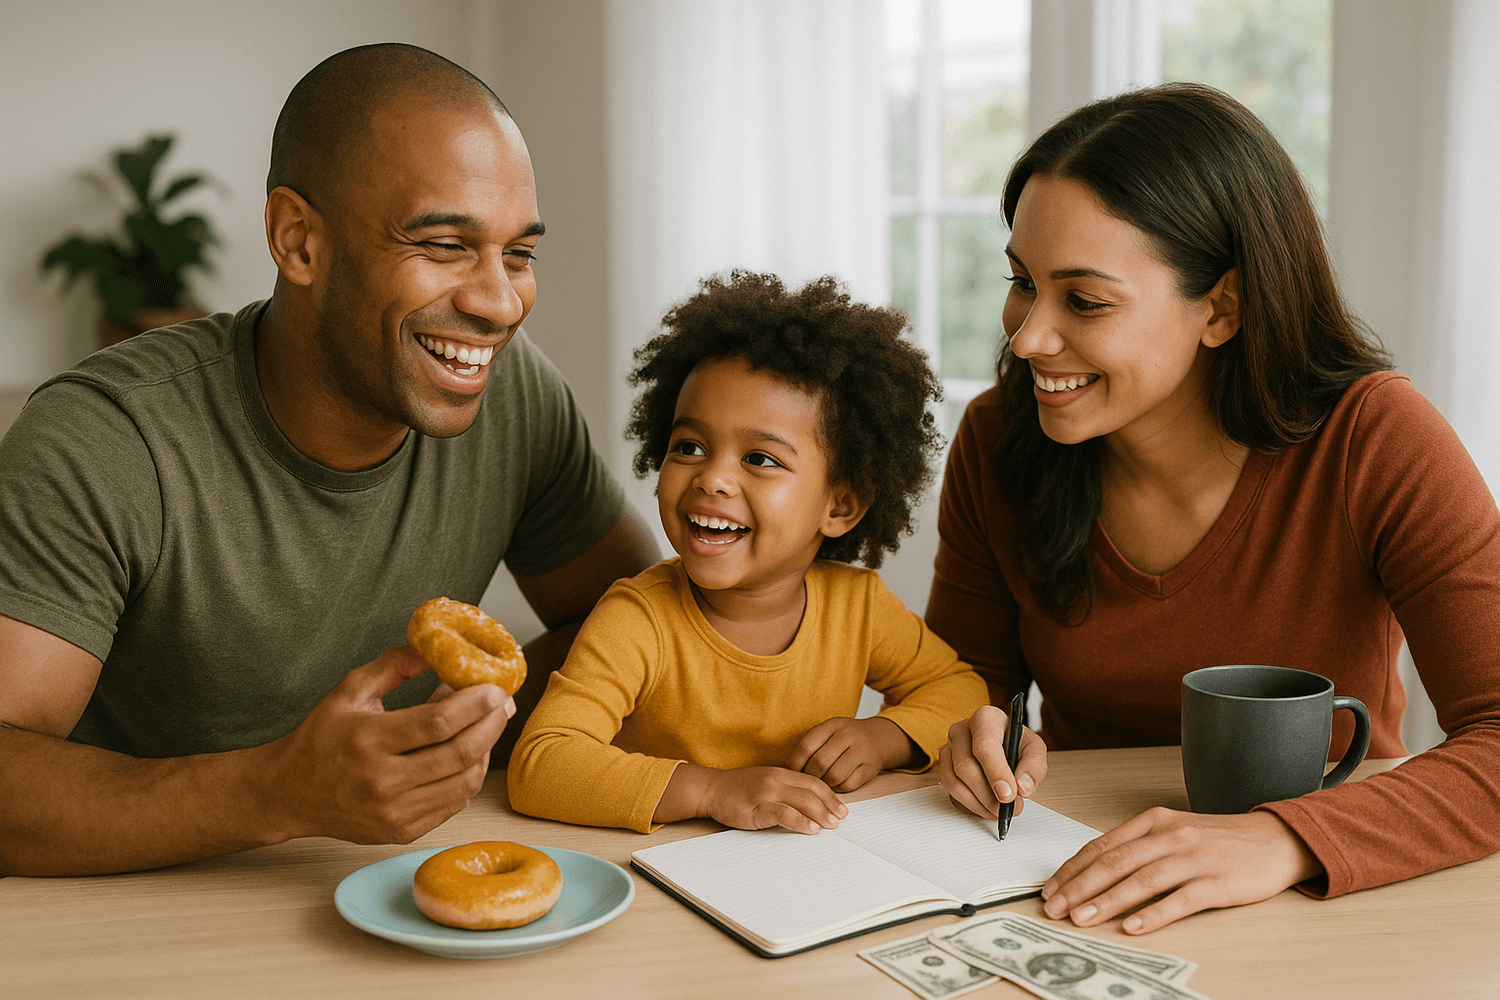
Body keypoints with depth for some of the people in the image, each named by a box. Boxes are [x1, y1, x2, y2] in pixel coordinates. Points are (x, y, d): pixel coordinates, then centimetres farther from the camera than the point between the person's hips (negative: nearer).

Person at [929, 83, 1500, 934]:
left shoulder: (1376, 442, -17)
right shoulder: (996, 442, -7)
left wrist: (1287, 840, -39)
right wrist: (986, 738, -16)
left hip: (1322, 908, -1)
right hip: (1075, 890, 1)